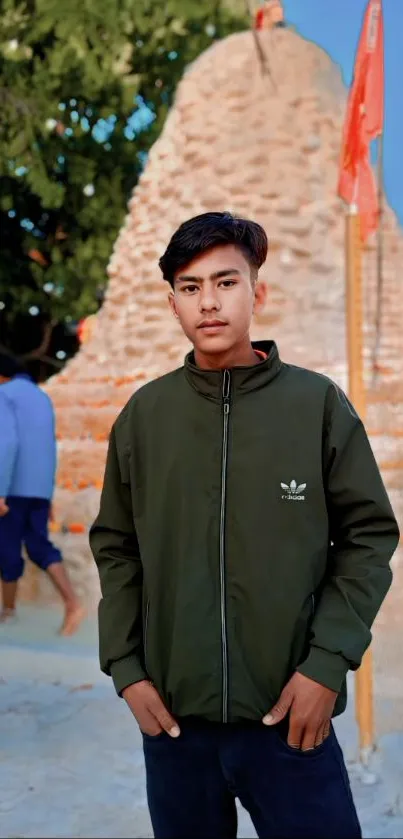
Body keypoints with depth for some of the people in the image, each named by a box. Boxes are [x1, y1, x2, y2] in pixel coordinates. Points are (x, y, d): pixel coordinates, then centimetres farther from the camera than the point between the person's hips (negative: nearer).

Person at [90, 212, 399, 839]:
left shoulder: (318, 403, -3)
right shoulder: (143, 414, 3)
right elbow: (115, 548, 8)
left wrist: (329, 660, -9)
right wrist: (124, 666, 0)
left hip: (292, 715, -2)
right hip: (173, 715, 2)